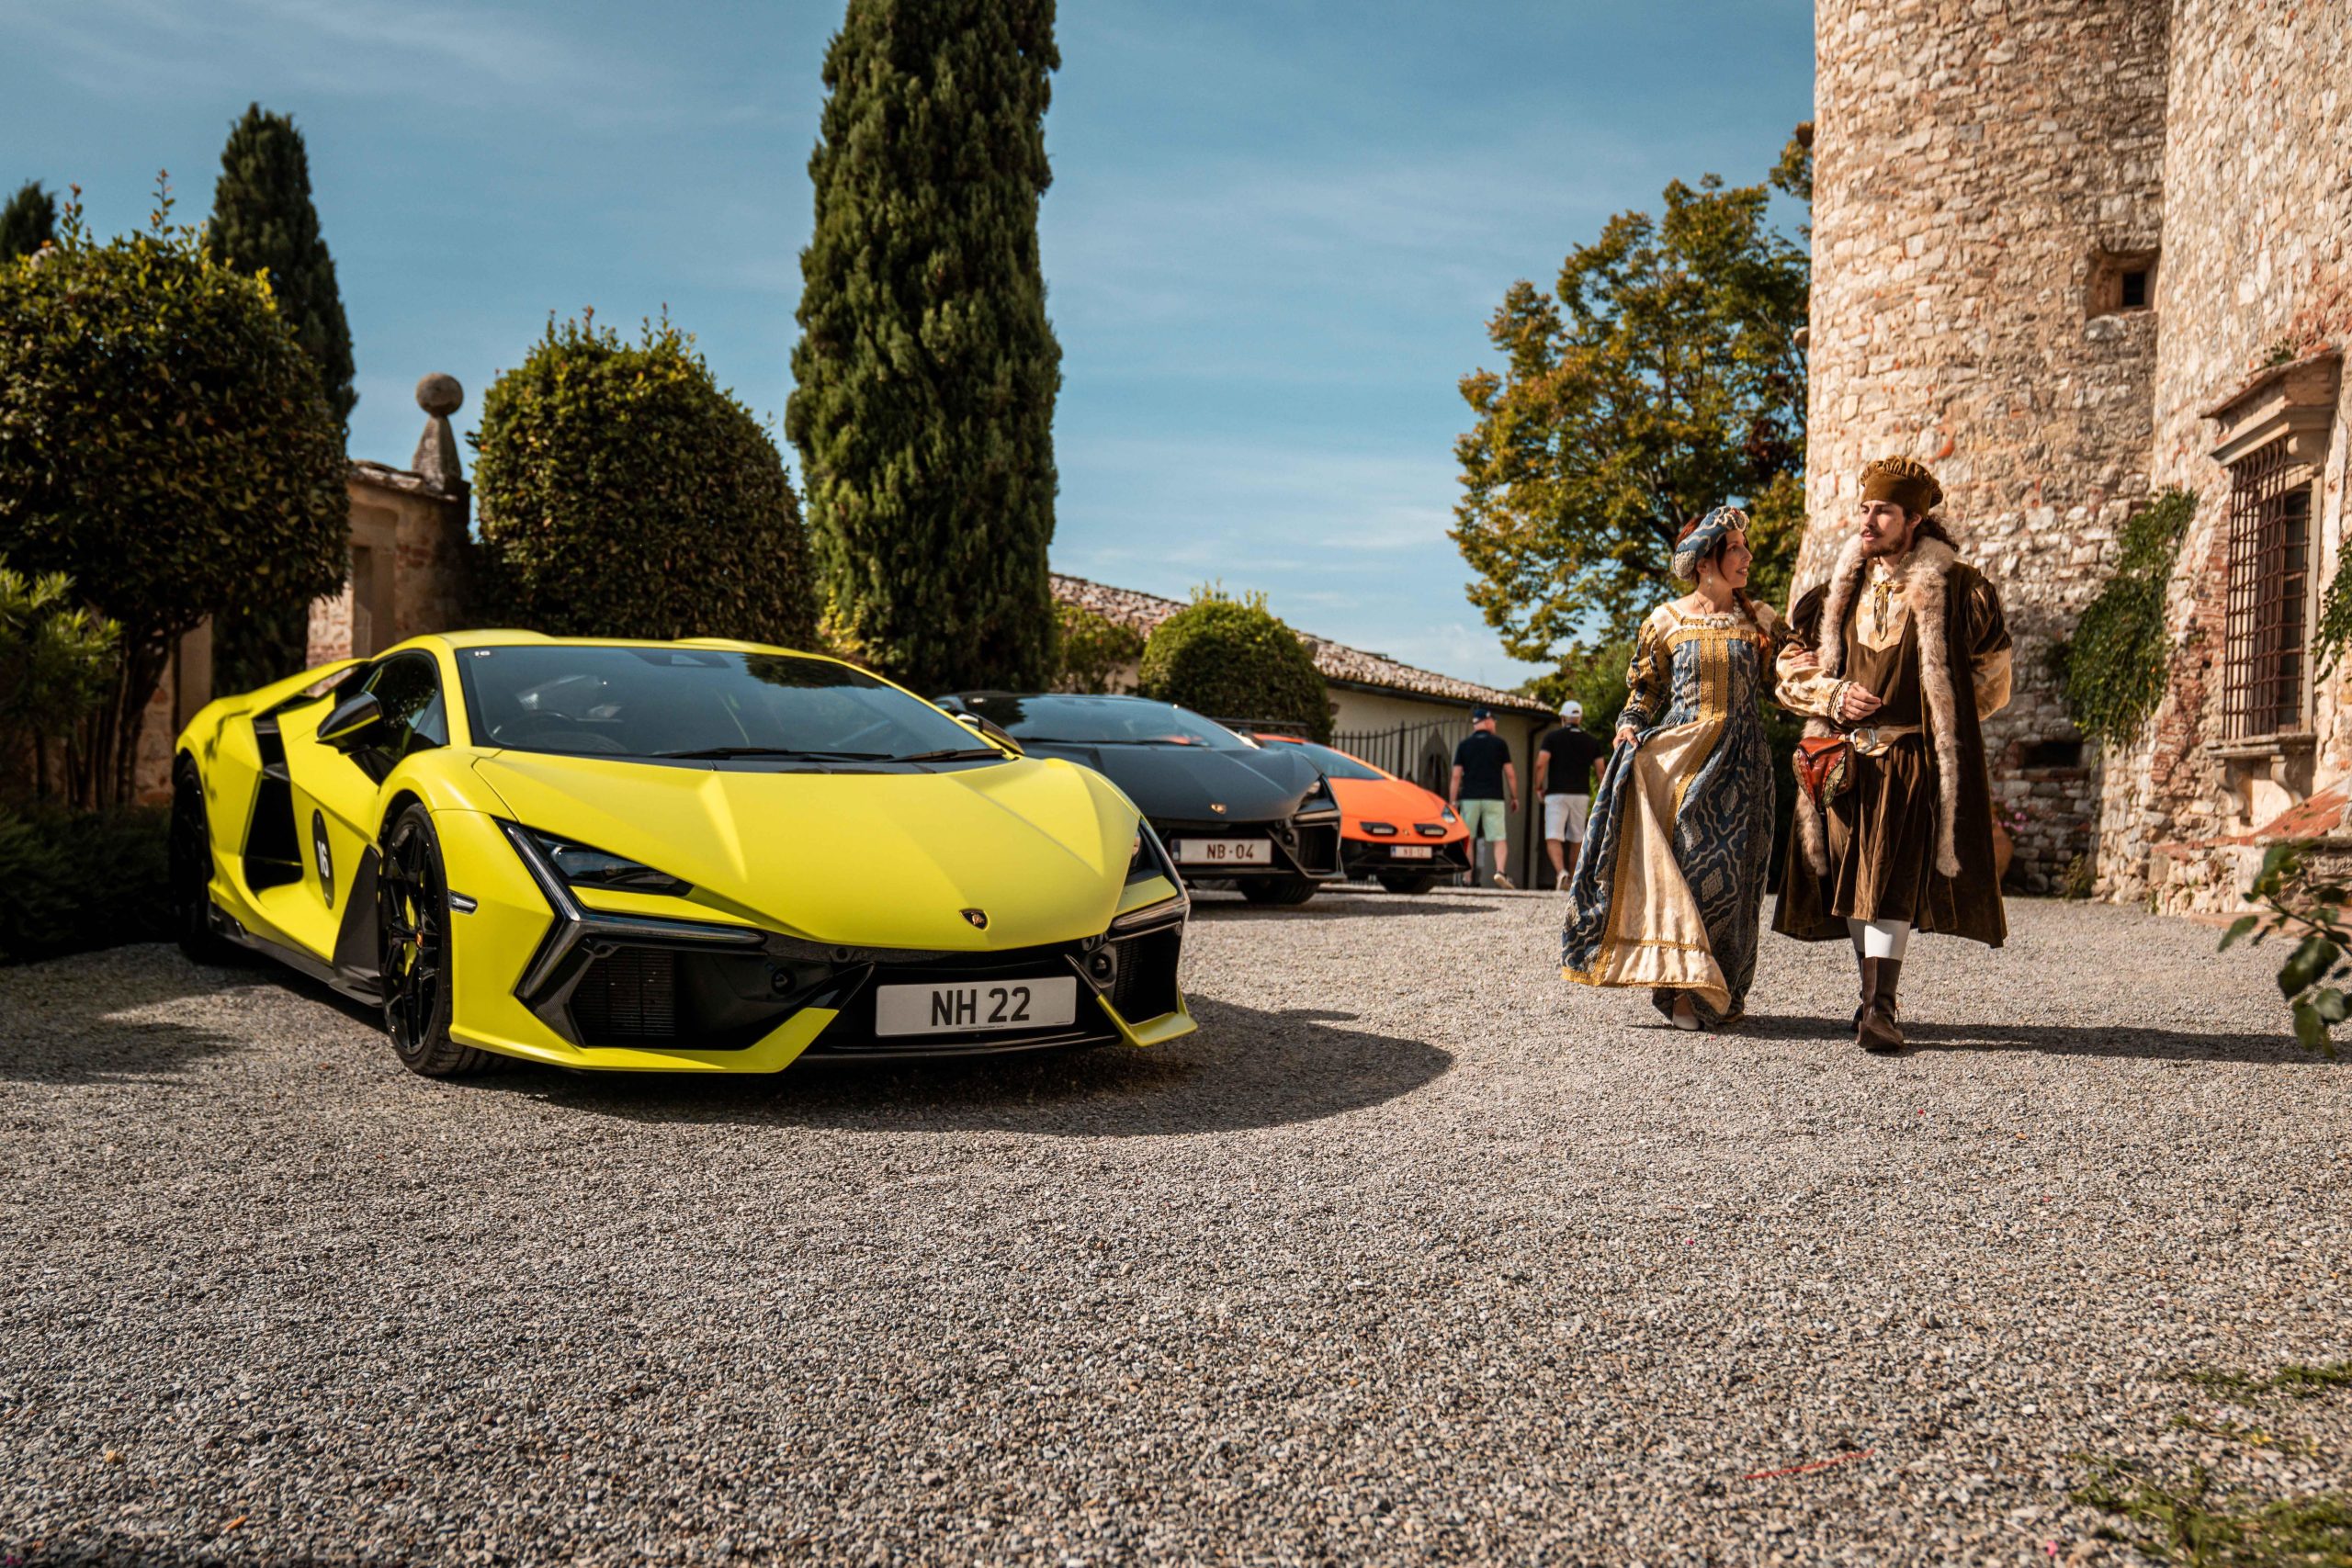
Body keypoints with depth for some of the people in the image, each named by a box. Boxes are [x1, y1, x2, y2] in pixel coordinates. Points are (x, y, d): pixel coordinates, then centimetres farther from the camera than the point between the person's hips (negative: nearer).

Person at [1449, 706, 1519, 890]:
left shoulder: (1464, 745, 6)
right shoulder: (1499, 743, 3)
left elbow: (1456, 775, 2)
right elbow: (1510, 773, 2)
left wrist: (1452, 802, 4)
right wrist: (1514, 797, 11)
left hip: (1469, 798, 1)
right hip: (1494, 798, -1)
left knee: (1468, 839, 10)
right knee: (1500, 839, 0)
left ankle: (1468, 877, 7)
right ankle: (1500, 871, -20)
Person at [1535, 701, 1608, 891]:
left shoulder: (1552, 737, -1)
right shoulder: (1592, 740, 9)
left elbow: (1541, 763, -11)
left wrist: (1538, 786, 2)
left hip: (1557, 793, -3)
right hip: (1581, 794, 3)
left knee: (1553, 838, -7)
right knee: (1577, 839, 15)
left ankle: (1561, 872, -30)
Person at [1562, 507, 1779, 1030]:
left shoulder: (1760, 620, 10)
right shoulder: (1667, 620, 7)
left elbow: (1781, 686, 13)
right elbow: (1646, 689, 12)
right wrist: (1630, 727, -6)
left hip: (1738, 762, 1)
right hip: (1679, 754, -1)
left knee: (1727, 870, -3)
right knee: (1680, 862, -8)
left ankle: (1718, 992, 5)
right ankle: (1686, 987, -3)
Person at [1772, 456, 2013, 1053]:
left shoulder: (1956, 589, 0)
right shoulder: (1841, 589, 12)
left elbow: (1990, 682, 7)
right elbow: (1791, 671, 15)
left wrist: (1925, 710, 2)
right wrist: (1834, 695, -3)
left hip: (1914, 760, -5)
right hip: (1847, 757, 5)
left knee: (1891, 879, -13)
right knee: (1854, 883, 7)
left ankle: (1880, 1008, -12)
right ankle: (1878, 997, 19)